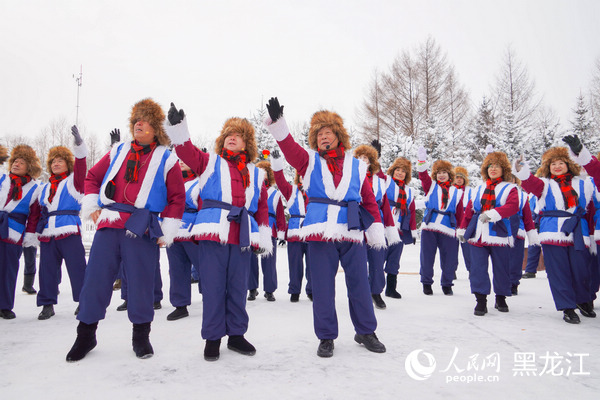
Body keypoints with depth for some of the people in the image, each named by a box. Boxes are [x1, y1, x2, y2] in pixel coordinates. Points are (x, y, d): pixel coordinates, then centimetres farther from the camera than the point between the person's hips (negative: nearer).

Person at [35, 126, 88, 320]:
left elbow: (81, 170, -15)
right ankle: (47, 304, 16)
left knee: (77, 267, -5)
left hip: (69, 232, -5)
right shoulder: (44, 188, 22)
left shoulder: (73, 182, 5)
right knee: (47, 270, 6)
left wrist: (79, 145, -28)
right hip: (47, 235, 6)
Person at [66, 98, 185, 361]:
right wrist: (91, 205, 11)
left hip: (142, 230, -3)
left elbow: (177, 197, 3)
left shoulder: (166, 159, 4)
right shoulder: (118, 152, 16)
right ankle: (85, 335, 23)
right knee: (95, 279, 6)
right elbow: (92, 177, 24)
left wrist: (166, 232, -3)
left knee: (141, 283, 2)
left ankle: (141, 335, 21)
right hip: (108, 225, 4)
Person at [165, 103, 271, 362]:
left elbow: (262, 206, 18)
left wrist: (264, 237, 12)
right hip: (213, 233, -2)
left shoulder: (256, 174, 20)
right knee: (213, 286, 0)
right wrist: (178, 127, -16)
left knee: (238, 286, 9)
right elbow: (187, 152, -1)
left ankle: (236, 334, 23)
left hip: (243, 237, 3)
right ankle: (212, 338, 13)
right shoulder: (210, 163, 14)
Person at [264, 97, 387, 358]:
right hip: (320, 233, -1)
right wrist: (277, 123, -24)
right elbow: (289, 147, -8)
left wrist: (377, 232, 8)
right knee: (322, 286, 4)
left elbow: (369, 200, 12)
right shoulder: (310, 161, 9)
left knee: (359, 284, 8)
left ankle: (366, 332, 27)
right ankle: (326, 337, 19)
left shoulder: (356, 166, 12)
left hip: (352, 233, 1)